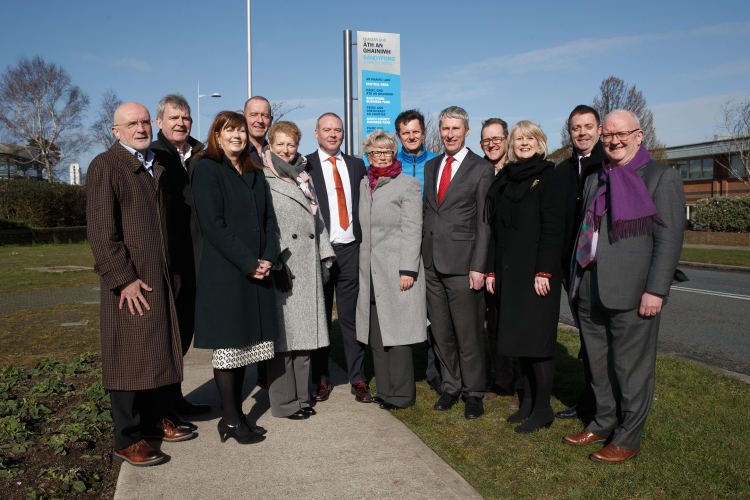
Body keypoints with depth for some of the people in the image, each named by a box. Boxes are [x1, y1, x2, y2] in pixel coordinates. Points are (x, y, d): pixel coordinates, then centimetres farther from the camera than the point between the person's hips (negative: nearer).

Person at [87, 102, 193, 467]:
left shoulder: (157, 166, 17)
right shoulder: (105, 166, -5)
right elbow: (101, 230, -12)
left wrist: (172, 270, 14)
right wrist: (123, 279, -17)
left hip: (161, 277, 7)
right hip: (129, 281, -7)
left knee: (159, 351, 13)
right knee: (129, 357, -2)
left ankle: (154, 419, 28)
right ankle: (127, 440, 9)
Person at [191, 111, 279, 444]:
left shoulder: (256, 174, 16)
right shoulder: (207, 170, -3)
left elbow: (269, 218, 12)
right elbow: (213, 224, -12)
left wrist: (268, 257, -4)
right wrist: (248, 262, -15)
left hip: (257, 273, 6)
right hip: (224, 273, -6)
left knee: (243, 343, 9)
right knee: (227, 345, 0)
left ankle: (235, 414, 19)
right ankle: (231, 420, 9)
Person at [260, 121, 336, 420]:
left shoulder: (304, 178, 19)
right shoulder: (262, 179, -2)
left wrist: (324, 258, 13)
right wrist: (275, 262, -18)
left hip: (308, 267, 6)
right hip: (282, 268, -6)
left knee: (304, 330, 9)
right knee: (283, 332, -2)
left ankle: (300, 396, 20)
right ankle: (284, 401, 8)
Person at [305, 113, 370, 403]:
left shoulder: (356, 165, 13)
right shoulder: (304, 166, 1)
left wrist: (364, 242, 3)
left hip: (350, 251, 3)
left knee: (352, 317, 7)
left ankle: (358, 379, 16)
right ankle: (321, 379, 20)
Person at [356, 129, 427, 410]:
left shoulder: (408, 185, -3)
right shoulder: (365, 184, 15)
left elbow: (412, 230, -9)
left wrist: (407, 270, -16)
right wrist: (363, 265, 14)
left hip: (397, 269, -6)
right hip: (370, 271, 6)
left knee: (397, 333, -3)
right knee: (376, 334, 8)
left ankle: (402, 395, 8)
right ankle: (385, 390, 19)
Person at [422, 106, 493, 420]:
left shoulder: (481, 169, -2)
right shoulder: (430, 167, 15)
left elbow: (485, 222, -6)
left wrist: (478, 267, -12)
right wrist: (421, 254, 9)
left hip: (462, 263, -5)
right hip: (432, 262, 5)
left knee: (468, 333, 0)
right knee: (441, 332, 11)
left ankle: (474, 393, 17)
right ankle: (451, 387, 26)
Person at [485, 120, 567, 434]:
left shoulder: (549, 178, -4)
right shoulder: (503, 182, 14)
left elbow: (553, 228, -11)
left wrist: (544, 272, -17)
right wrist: (491, 270, 11)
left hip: (537, 270, -6)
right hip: (508, 271, 6)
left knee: (536, 338, -4)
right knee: (519, 336, 10)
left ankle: (542, 408, 7)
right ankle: (528, 400, 22)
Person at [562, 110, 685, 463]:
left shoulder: (662, 178, -3)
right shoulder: (595, 179, 17)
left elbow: (668, 239, -9)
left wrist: (655, 290, -15)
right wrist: (576, 280, 14)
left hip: (631, 293, -6)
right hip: (591, 292, 6)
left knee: (631, 368, 4)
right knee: (598, 366, 15)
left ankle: (628, 438, 18)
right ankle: (603, 424, 32)